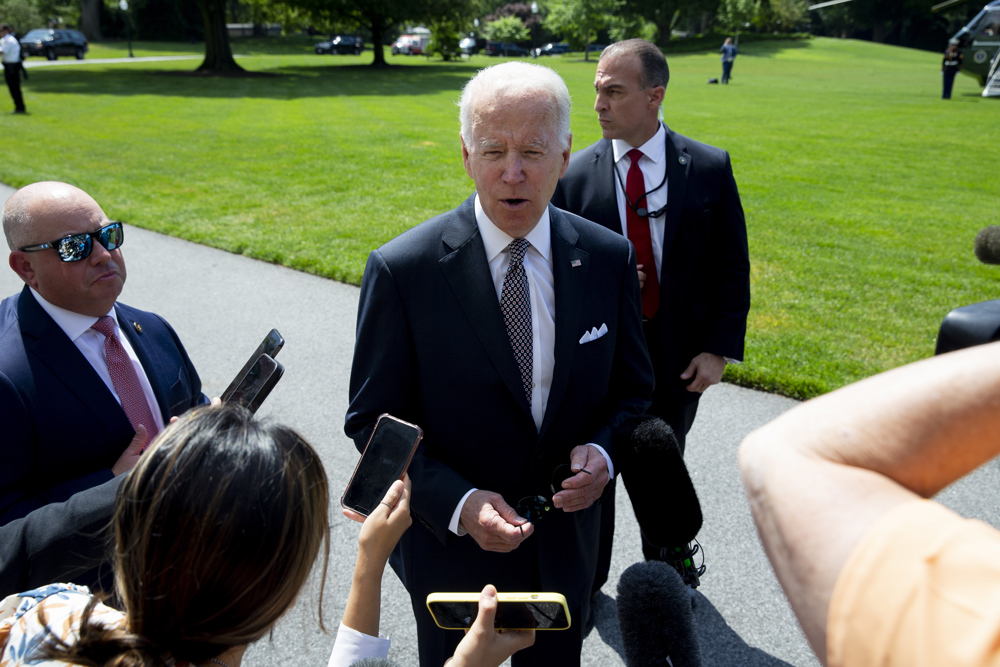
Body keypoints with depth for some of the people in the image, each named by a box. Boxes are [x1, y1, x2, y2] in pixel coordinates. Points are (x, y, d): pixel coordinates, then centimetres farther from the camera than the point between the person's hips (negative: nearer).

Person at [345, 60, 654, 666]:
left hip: (567, 545, 3)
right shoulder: (402, 270, -18)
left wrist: (603, 452, -17)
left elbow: (632, 389, 3)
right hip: (452, 546, -2)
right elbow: (374, 421, -12)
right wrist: (458, 503, -25)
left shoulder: (609, 259, -8)